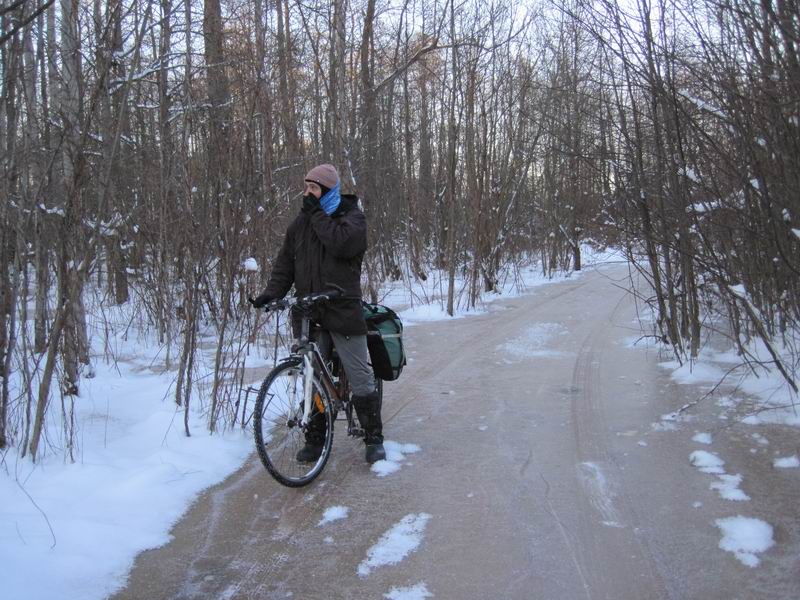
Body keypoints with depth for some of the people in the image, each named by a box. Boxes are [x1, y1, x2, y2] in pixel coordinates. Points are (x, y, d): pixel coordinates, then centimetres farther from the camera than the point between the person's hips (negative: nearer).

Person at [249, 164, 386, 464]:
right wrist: (272, 292, -4)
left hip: (343, 311, -4)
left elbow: (342, 243, -24)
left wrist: (316, 214, -15)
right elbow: (285, 262, 11)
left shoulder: (352, 216, -2)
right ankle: (314, 439, 20)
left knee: (360, 378, 2)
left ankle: (374, 438, 15)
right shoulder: (301, 221, 11)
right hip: (309, 313, 4)